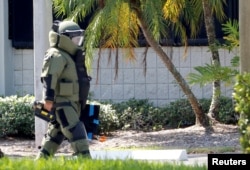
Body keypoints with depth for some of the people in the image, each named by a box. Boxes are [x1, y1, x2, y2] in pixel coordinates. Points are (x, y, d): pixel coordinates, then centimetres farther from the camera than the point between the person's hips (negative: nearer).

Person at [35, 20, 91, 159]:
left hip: (71, 103, 11)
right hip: (62, 103, -11)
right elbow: (49, 77, -23)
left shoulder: (70, 56, 20)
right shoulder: (56, 56, -13)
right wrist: (48, 98, -31)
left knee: (55, 134, 14)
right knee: (76, 132, -16)